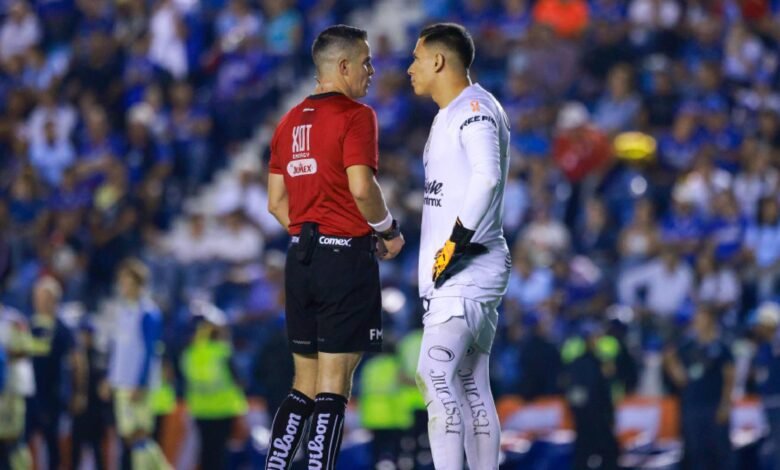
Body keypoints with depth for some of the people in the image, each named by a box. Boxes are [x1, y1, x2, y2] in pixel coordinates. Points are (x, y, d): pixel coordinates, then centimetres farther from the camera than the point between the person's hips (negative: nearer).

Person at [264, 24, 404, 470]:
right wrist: (389, 231, -5)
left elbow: (277, 202, 14)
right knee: (334, 386, -4)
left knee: (304, 385, 14)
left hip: (301, 257, 7)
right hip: (346, 257, -7)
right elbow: (361, 188, -20)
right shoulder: (356, 116, -9)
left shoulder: (290, 121, 14)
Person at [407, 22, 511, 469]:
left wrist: (458, 240, -26)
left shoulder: (475, 108, -10)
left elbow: (487, 178, -25)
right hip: (453, 272, 10)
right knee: (470, 386, 9)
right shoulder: (449, 115, 21)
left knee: (436, 375, -17)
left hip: (468, 266, -10)